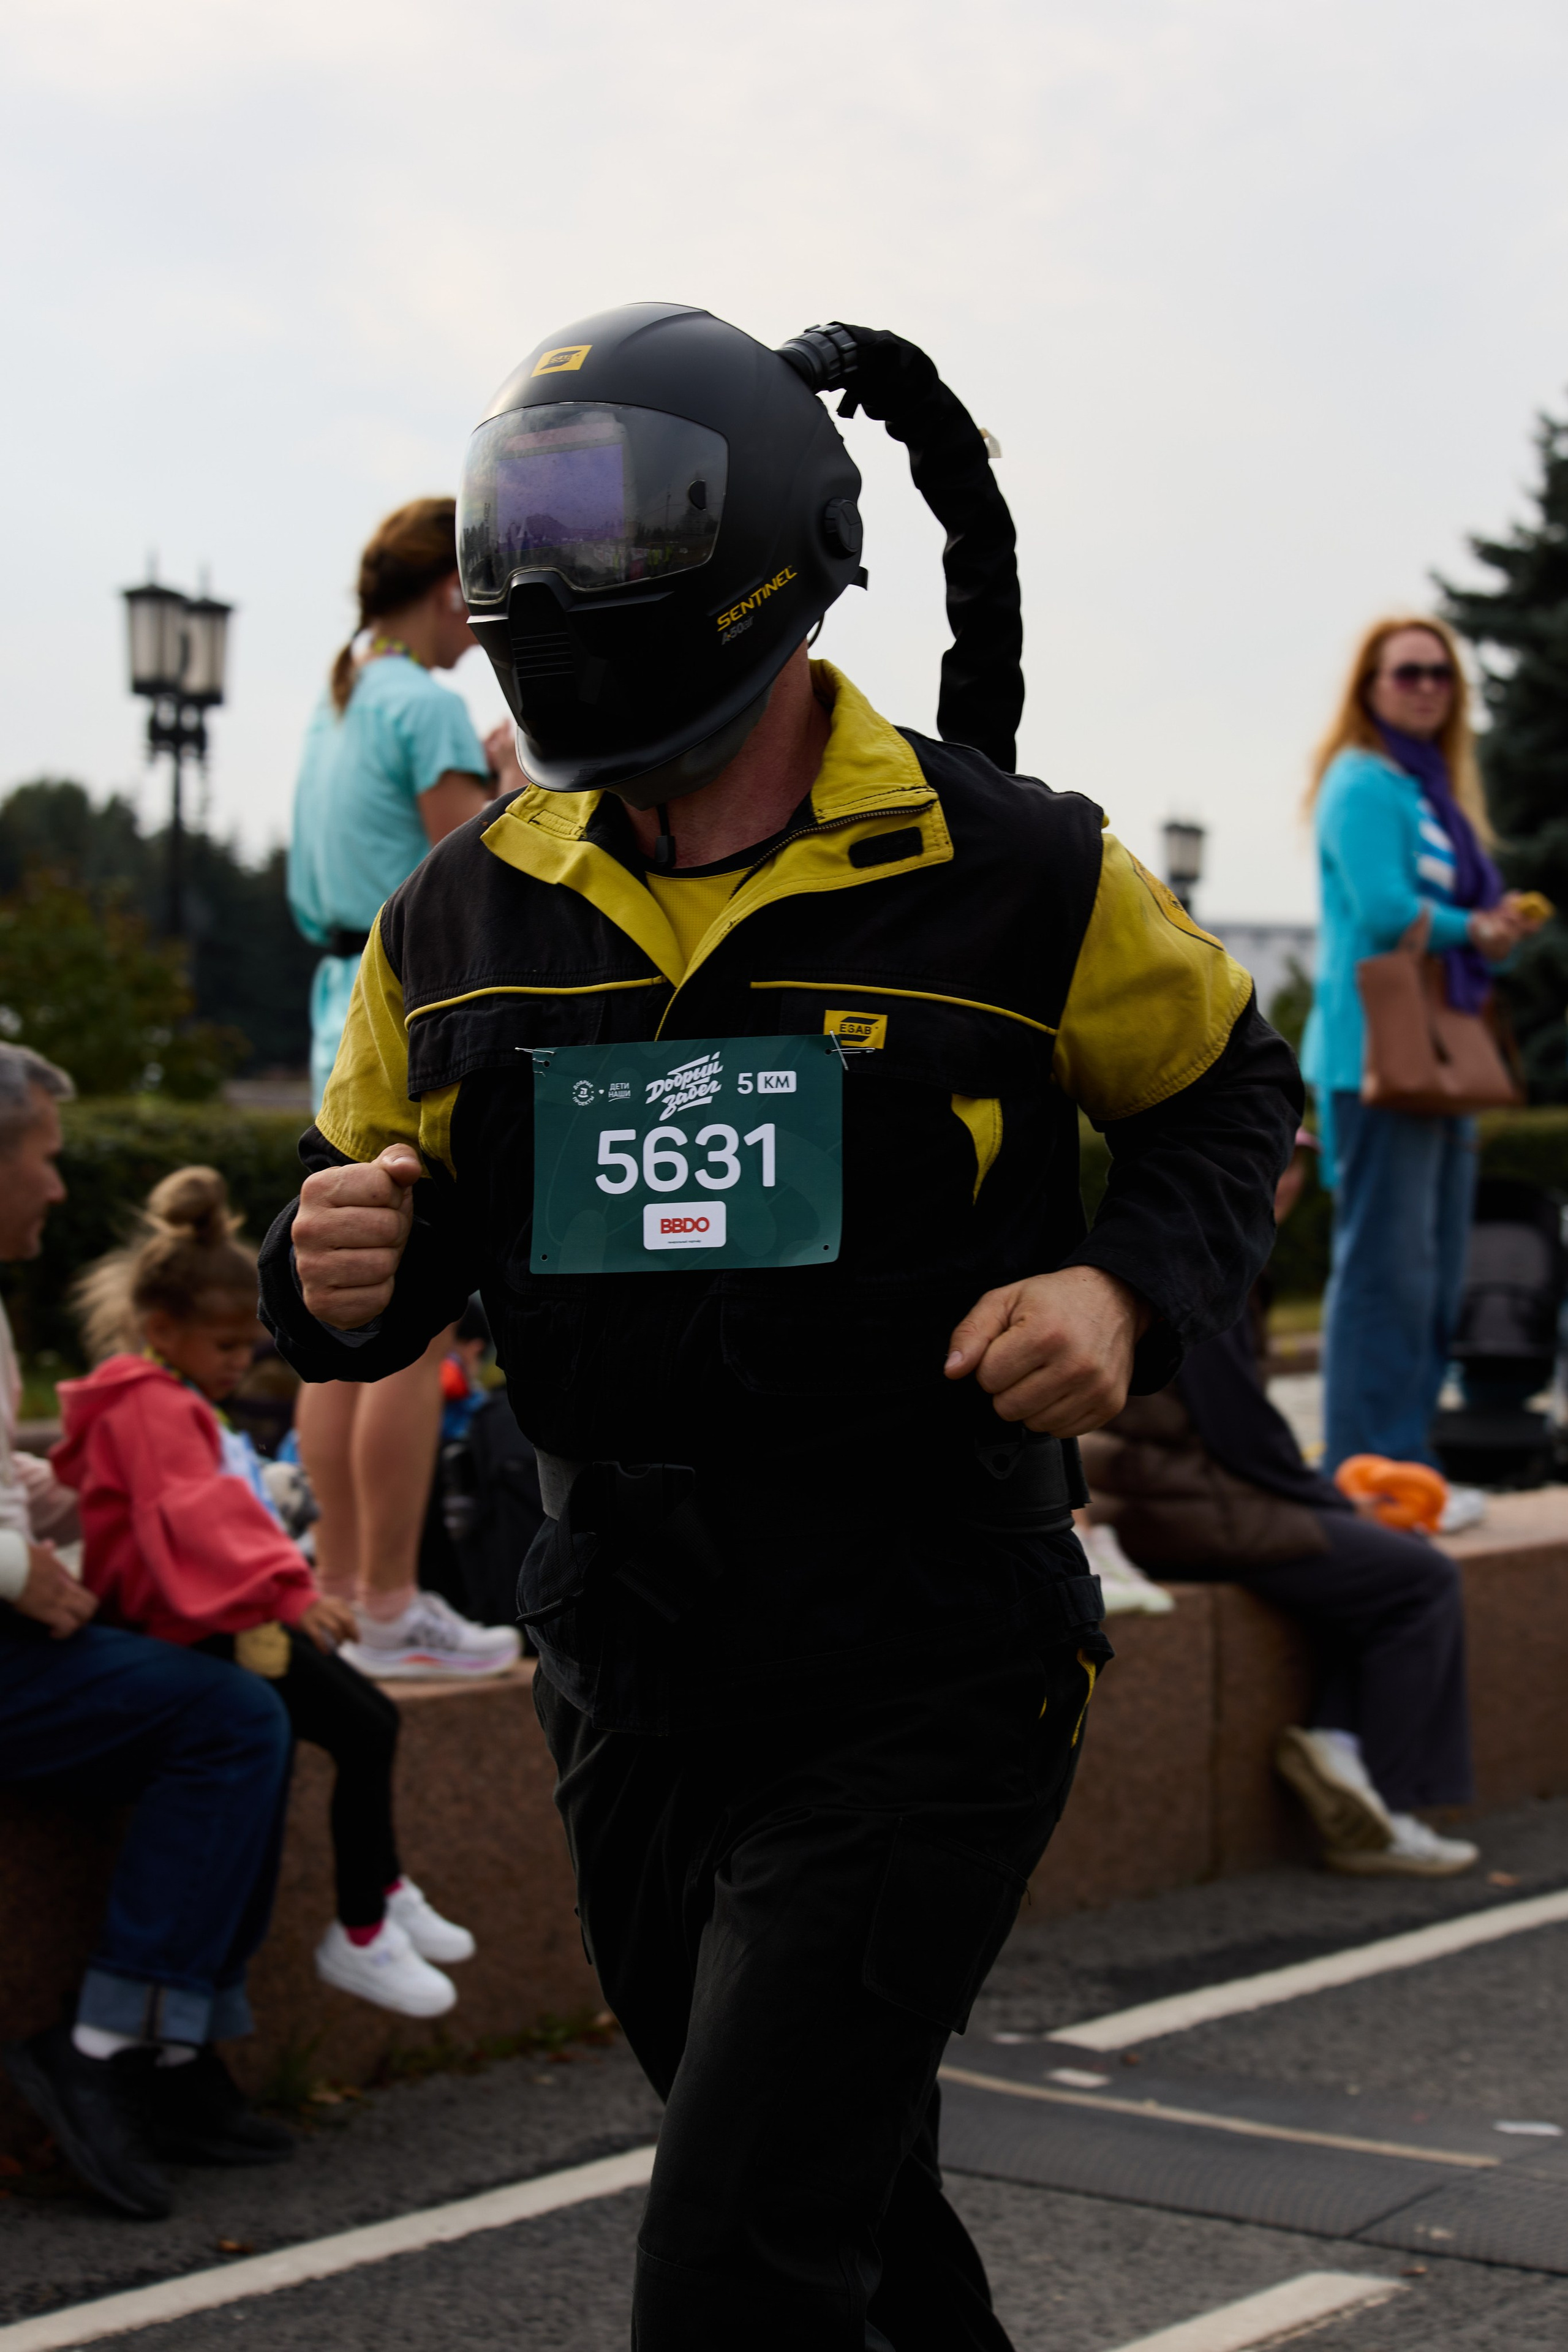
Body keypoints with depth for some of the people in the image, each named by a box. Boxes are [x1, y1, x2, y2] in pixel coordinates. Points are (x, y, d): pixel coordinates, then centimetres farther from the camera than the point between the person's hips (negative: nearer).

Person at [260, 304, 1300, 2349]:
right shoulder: (465, 917, 2)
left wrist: (1130, 1293, -14)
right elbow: (371, 1241, 12)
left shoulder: (1012, 877, -9)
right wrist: (342, 1276, -12)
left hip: (928, 1679, -5)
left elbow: (1230, 1096, 6)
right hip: (635, 1677, 5)